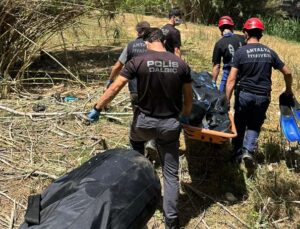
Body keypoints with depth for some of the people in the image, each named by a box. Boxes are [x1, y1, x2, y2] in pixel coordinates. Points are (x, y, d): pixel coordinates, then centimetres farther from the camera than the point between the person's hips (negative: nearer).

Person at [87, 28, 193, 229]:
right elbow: (188, 97, 5)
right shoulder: (181, 64, -3)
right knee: (171, 173, 9)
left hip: (145, 121, -1)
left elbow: (115, 88, -10)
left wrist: (97, 108, 1)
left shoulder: (138, 62, -10)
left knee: (135, 142, 36)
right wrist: (185, 116, 22)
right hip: (170, 124, 1)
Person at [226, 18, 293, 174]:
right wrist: (288, 89, 24)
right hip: (263, 97, 2)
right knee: (254, 126, 15)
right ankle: (248, 151, -7)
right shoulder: (269, 52, 2)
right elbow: (287, 73, 8)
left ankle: (238, 155, 26)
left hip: (244, 94, -2)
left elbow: (231, 79, -14)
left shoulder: (241, 52, -8)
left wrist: (227, 100, -12)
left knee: (239, 125, 16)